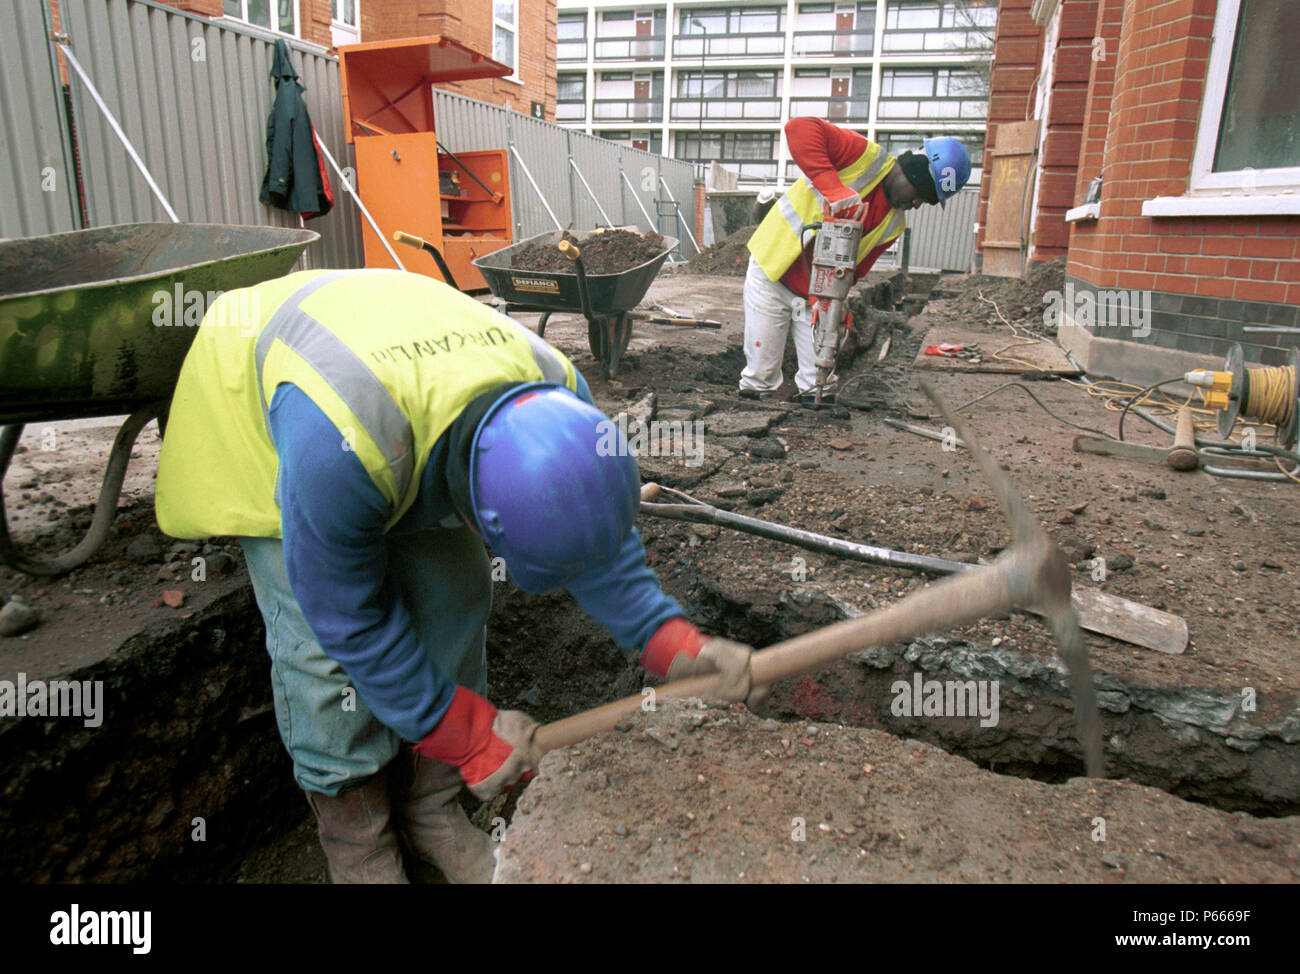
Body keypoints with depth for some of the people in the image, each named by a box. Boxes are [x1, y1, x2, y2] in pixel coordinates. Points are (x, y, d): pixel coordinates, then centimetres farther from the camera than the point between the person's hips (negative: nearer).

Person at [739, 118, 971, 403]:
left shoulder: (894, 224, 3)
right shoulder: (864, 155, -15)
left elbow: (856, 269, 0)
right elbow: (800, 129, -29)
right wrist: (835, 190, -38)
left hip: (817, 295, 5)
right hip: (771, 274, -5)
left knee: (819, 385, 2)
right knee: (761, 372, -1)